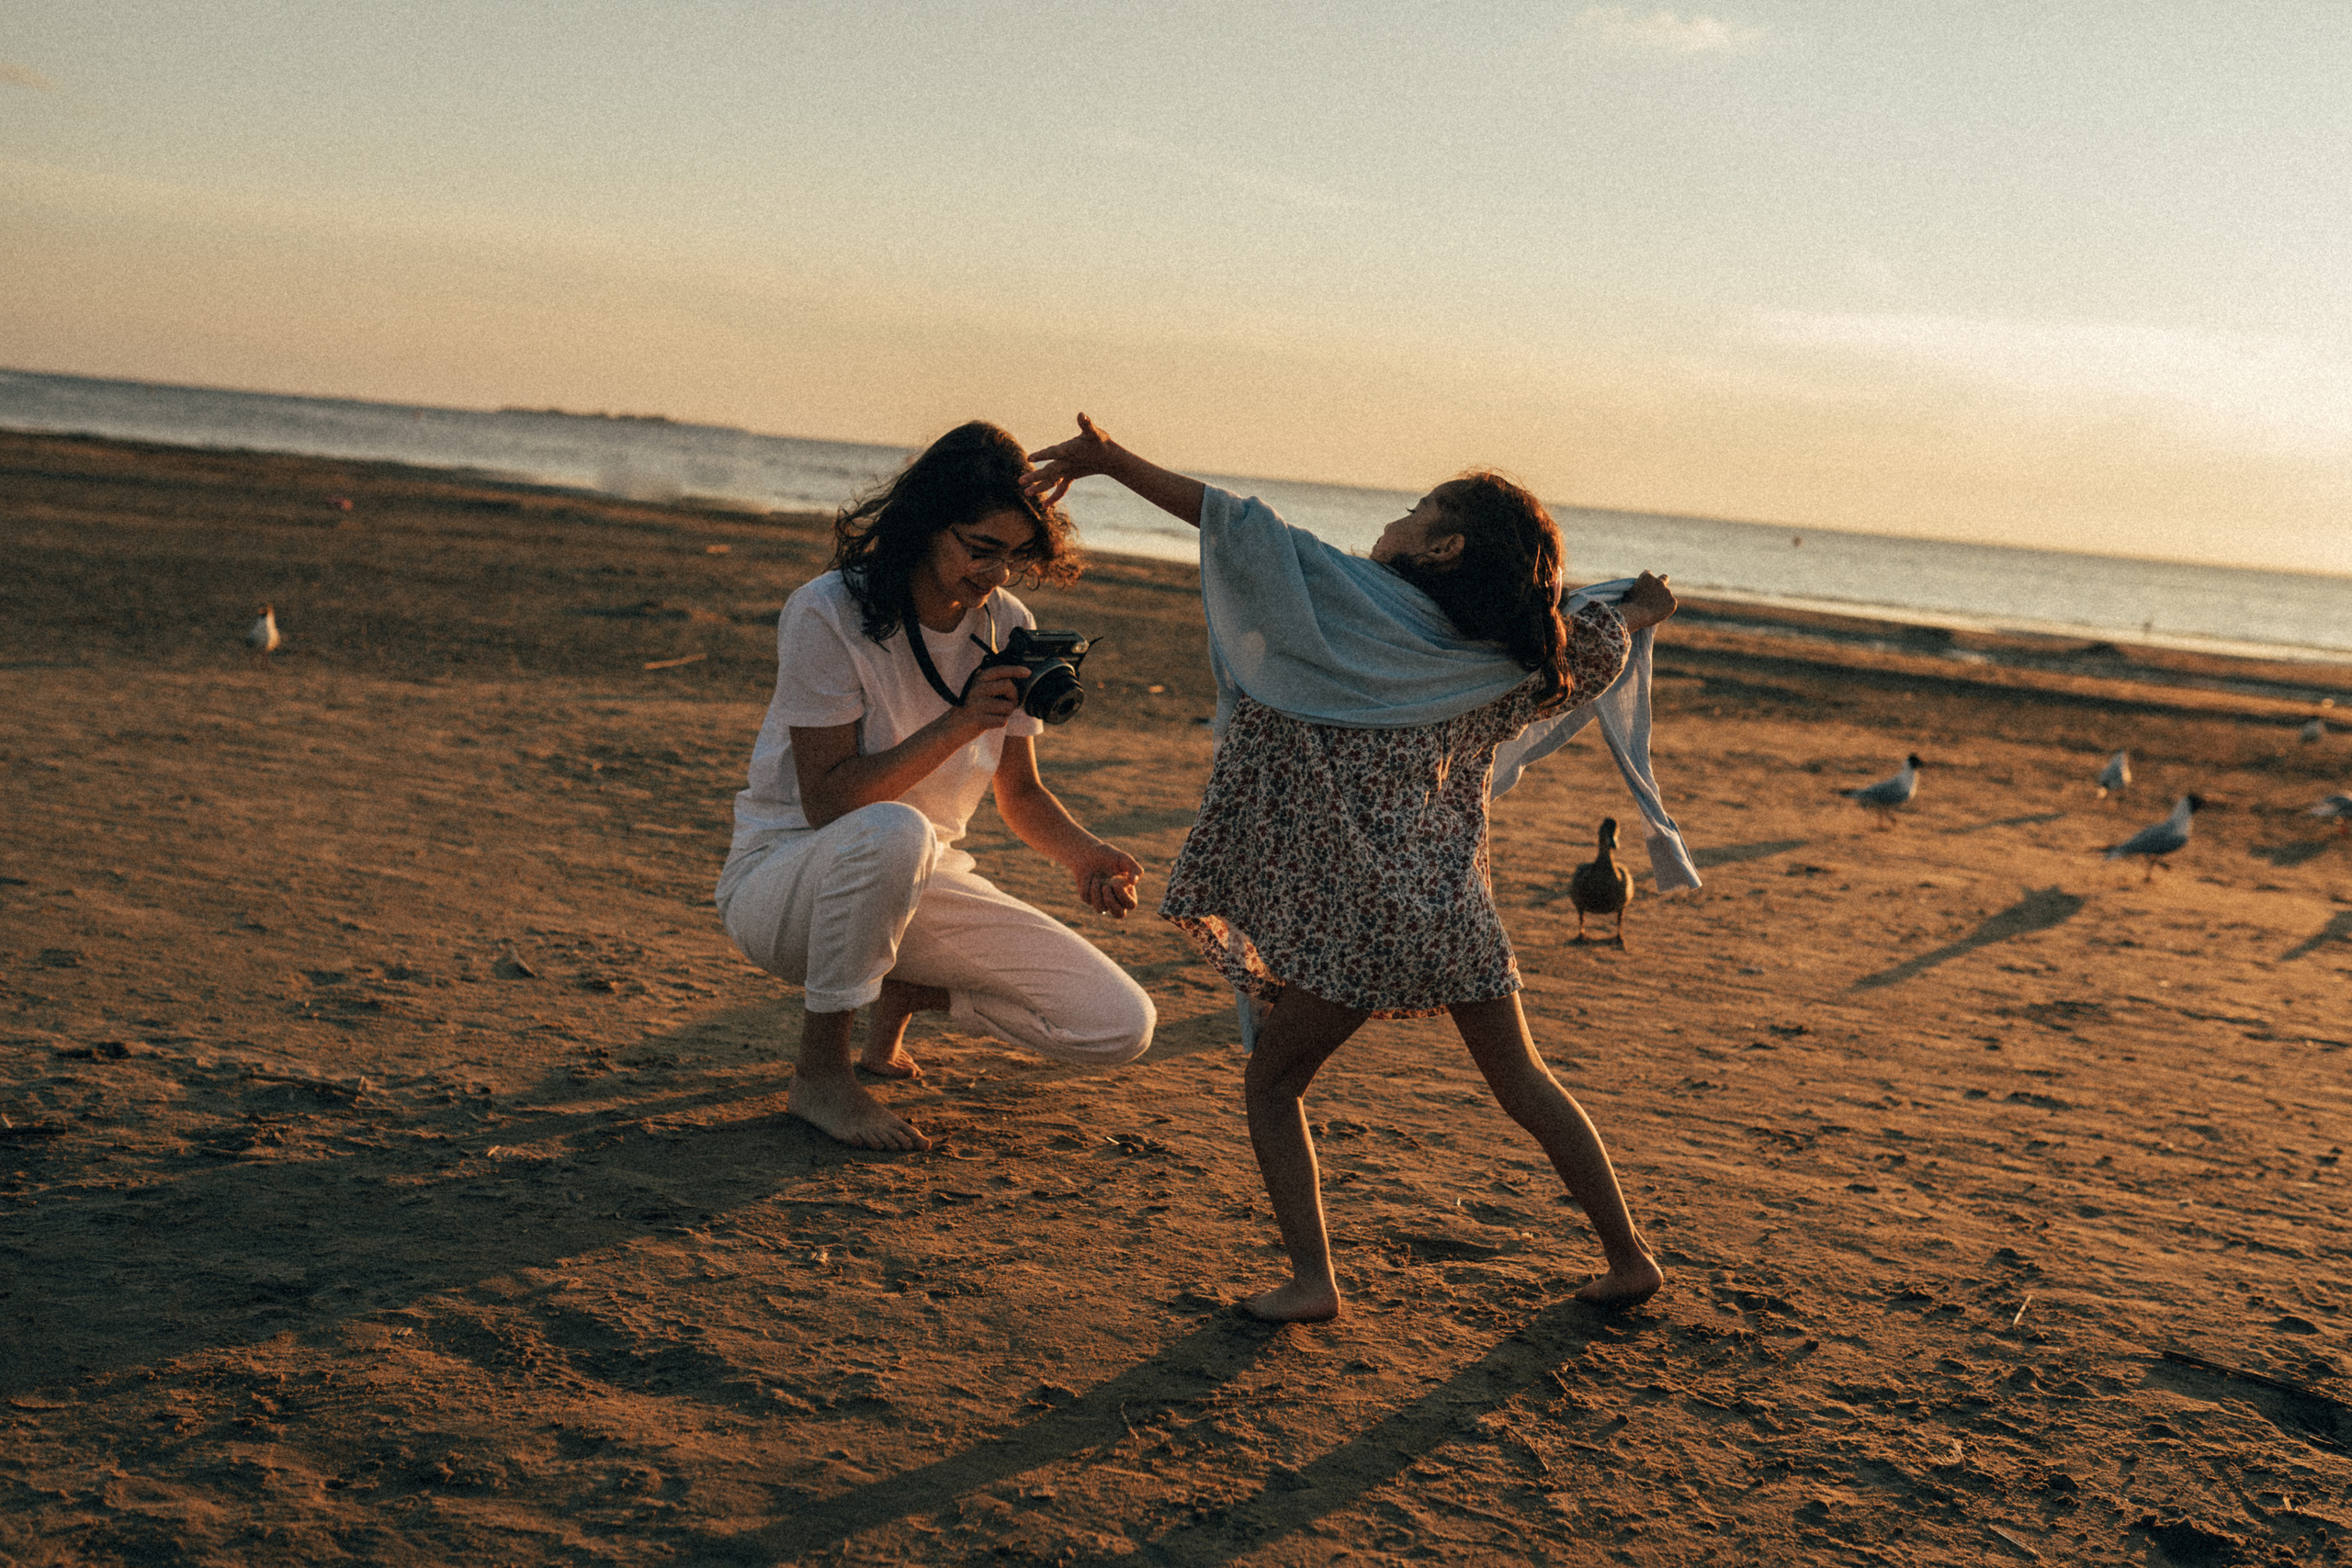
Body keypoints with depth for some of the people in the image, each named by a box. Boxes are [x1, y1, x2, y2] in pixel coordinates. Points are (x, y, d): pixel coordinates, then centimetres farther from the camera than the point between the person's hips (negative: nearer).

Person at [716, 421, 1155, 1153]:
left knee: (1122, 1027, -9)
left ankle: (904, 991, 13)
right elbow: (827, 803, -23)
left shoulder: (1007, 627, -1)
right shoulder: (827, 613, -18)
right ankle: (819, 1073, -20)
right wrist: (957, 724, -32)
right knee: (892, 832, -43)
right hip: (786, 876, -5)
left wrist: (1082, 852, -13)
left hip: (919, 884, 5)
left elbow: (1020, 792, 8)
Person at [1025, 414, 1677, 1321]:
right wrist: (1645, 609, 46)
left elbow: (1235, 525, -5)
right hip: (1456, 909, 5)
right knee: (1523, 1084, 22)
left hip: (1356, 913, -5)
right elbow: (1595, 645, 24)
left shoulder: (1348, 602, -4)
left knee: (1272, 1083, 10)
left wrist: (1108, 459, 1)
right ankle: (1628, 1257, 28)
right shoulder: (1502, 663, 8)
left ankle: (1311, 1277, -1)